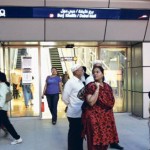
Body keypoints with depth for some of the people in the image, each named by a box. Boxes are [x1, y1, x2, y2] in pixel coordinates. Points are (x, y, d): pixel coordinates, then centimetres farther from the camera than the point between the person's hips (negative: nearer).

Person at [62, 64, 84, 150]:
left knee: (80, 133, 18)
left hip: (81, 113, 8)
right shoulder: (70, 82, -16)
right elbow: (65, 97, -16)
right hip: (74, 113, -8)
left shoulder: (81, 82, 10)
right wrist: (71, 105, -2)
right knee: (74, 133, 6)